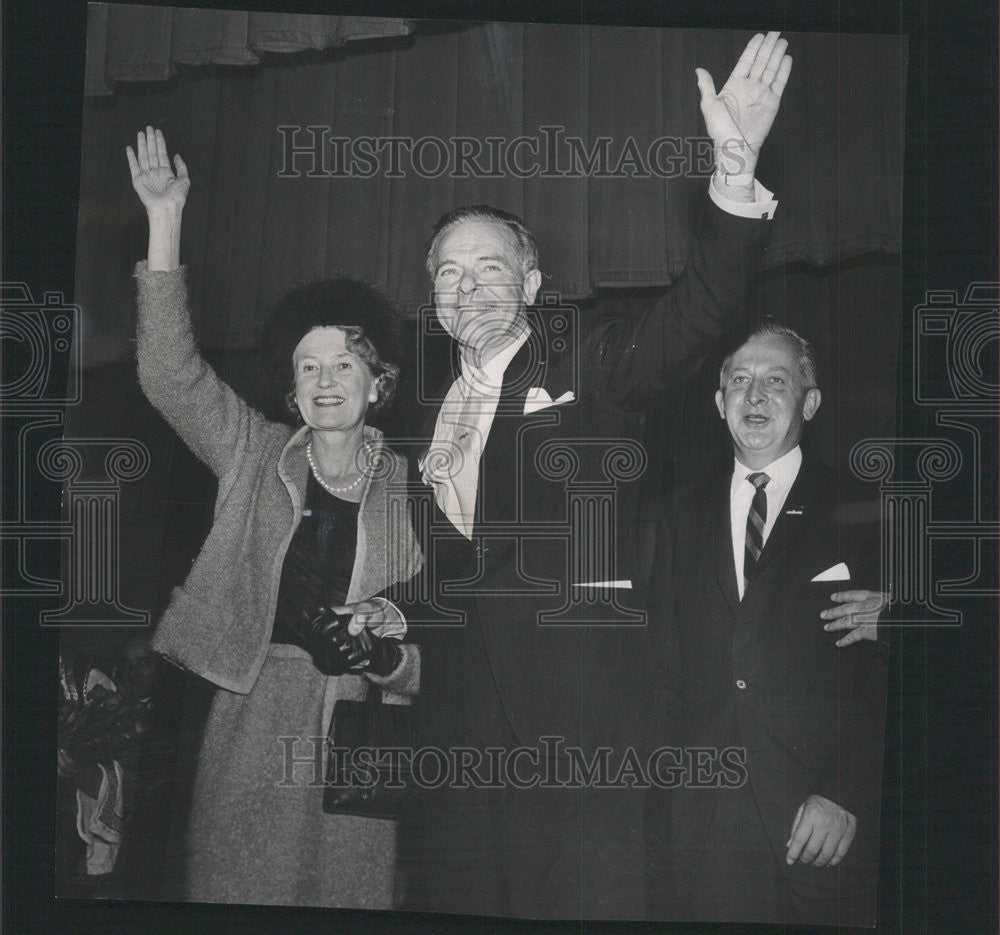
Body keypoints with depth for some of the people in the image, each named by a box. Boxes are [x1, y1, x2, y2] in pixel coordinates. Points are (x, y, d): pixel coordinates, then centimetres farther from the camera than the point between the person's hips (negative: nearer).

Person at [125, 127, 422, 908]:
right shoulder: (256, 456, 6)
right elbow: (170, 373, -4)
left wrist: (386, 657, -16)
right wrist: (164, 221, -9)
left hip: (354, 734, -1)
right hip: (250, 726, 1)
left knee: (350, 895, 1)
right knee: (237, 895, 4)